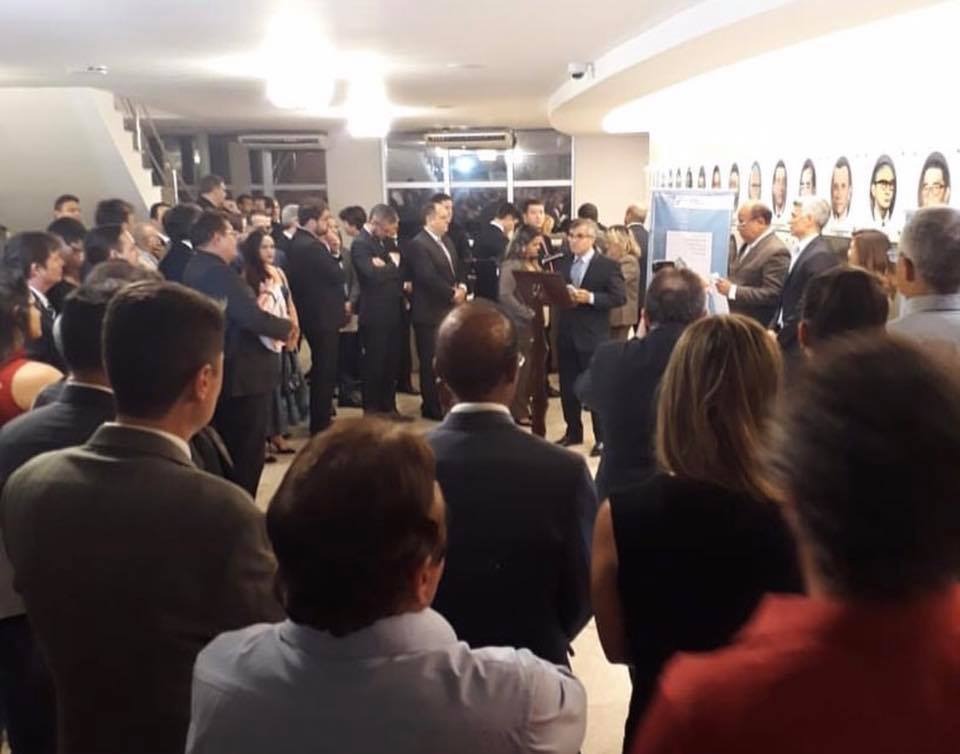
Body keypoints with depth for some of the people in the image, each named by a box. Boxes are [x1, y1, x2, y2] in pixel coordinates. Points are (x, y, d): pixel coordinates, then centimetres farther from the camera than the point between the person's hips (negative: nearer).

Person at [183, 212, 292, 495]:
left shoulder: (195, 269, 11)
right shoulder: (218, 272, -21)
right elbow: (253, 318, -27)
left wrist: (256, 304, 6)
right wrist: (286, 326, -11)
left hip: (218, 373, 10)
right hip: (241, 375, -10)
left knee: (225, 451, 18)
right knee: (246, 452, -1)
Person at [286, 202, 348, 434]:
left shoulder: (297, 242, 10)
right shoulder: (313, 246, -22)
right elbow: (338, 276, -17)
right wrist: (334, 253, -5)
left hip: (311, 313, 10)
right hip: (323, 316, -10)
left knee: (321, 368, 19)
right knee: (325, 370, -1)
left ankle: (319, 420, 30)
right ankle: (320, 424, 7)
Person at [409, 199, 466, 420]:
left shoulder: (446, 242, 15)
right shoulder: (418, 244, -13)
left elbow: (457, 270, 19)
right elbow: (429, 278, -22)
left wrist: (462, 288, -1)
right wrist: (452, 293, -15)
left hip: (449, 311, 8)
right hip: (430, 313, -8)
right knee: (431, 362, 1)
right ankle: (431, 407, 10)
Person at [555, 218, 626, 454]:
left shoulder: (608, 265, -5)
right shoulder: (563, 263, 12)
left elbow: (619, 297, -11)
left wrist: (590, 298, -20)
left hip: (592, 336, -5)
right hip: (566, 334, 5)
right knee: (567, 387, 12)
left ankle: (602, 437, 11)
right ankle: (573, 431, 25)